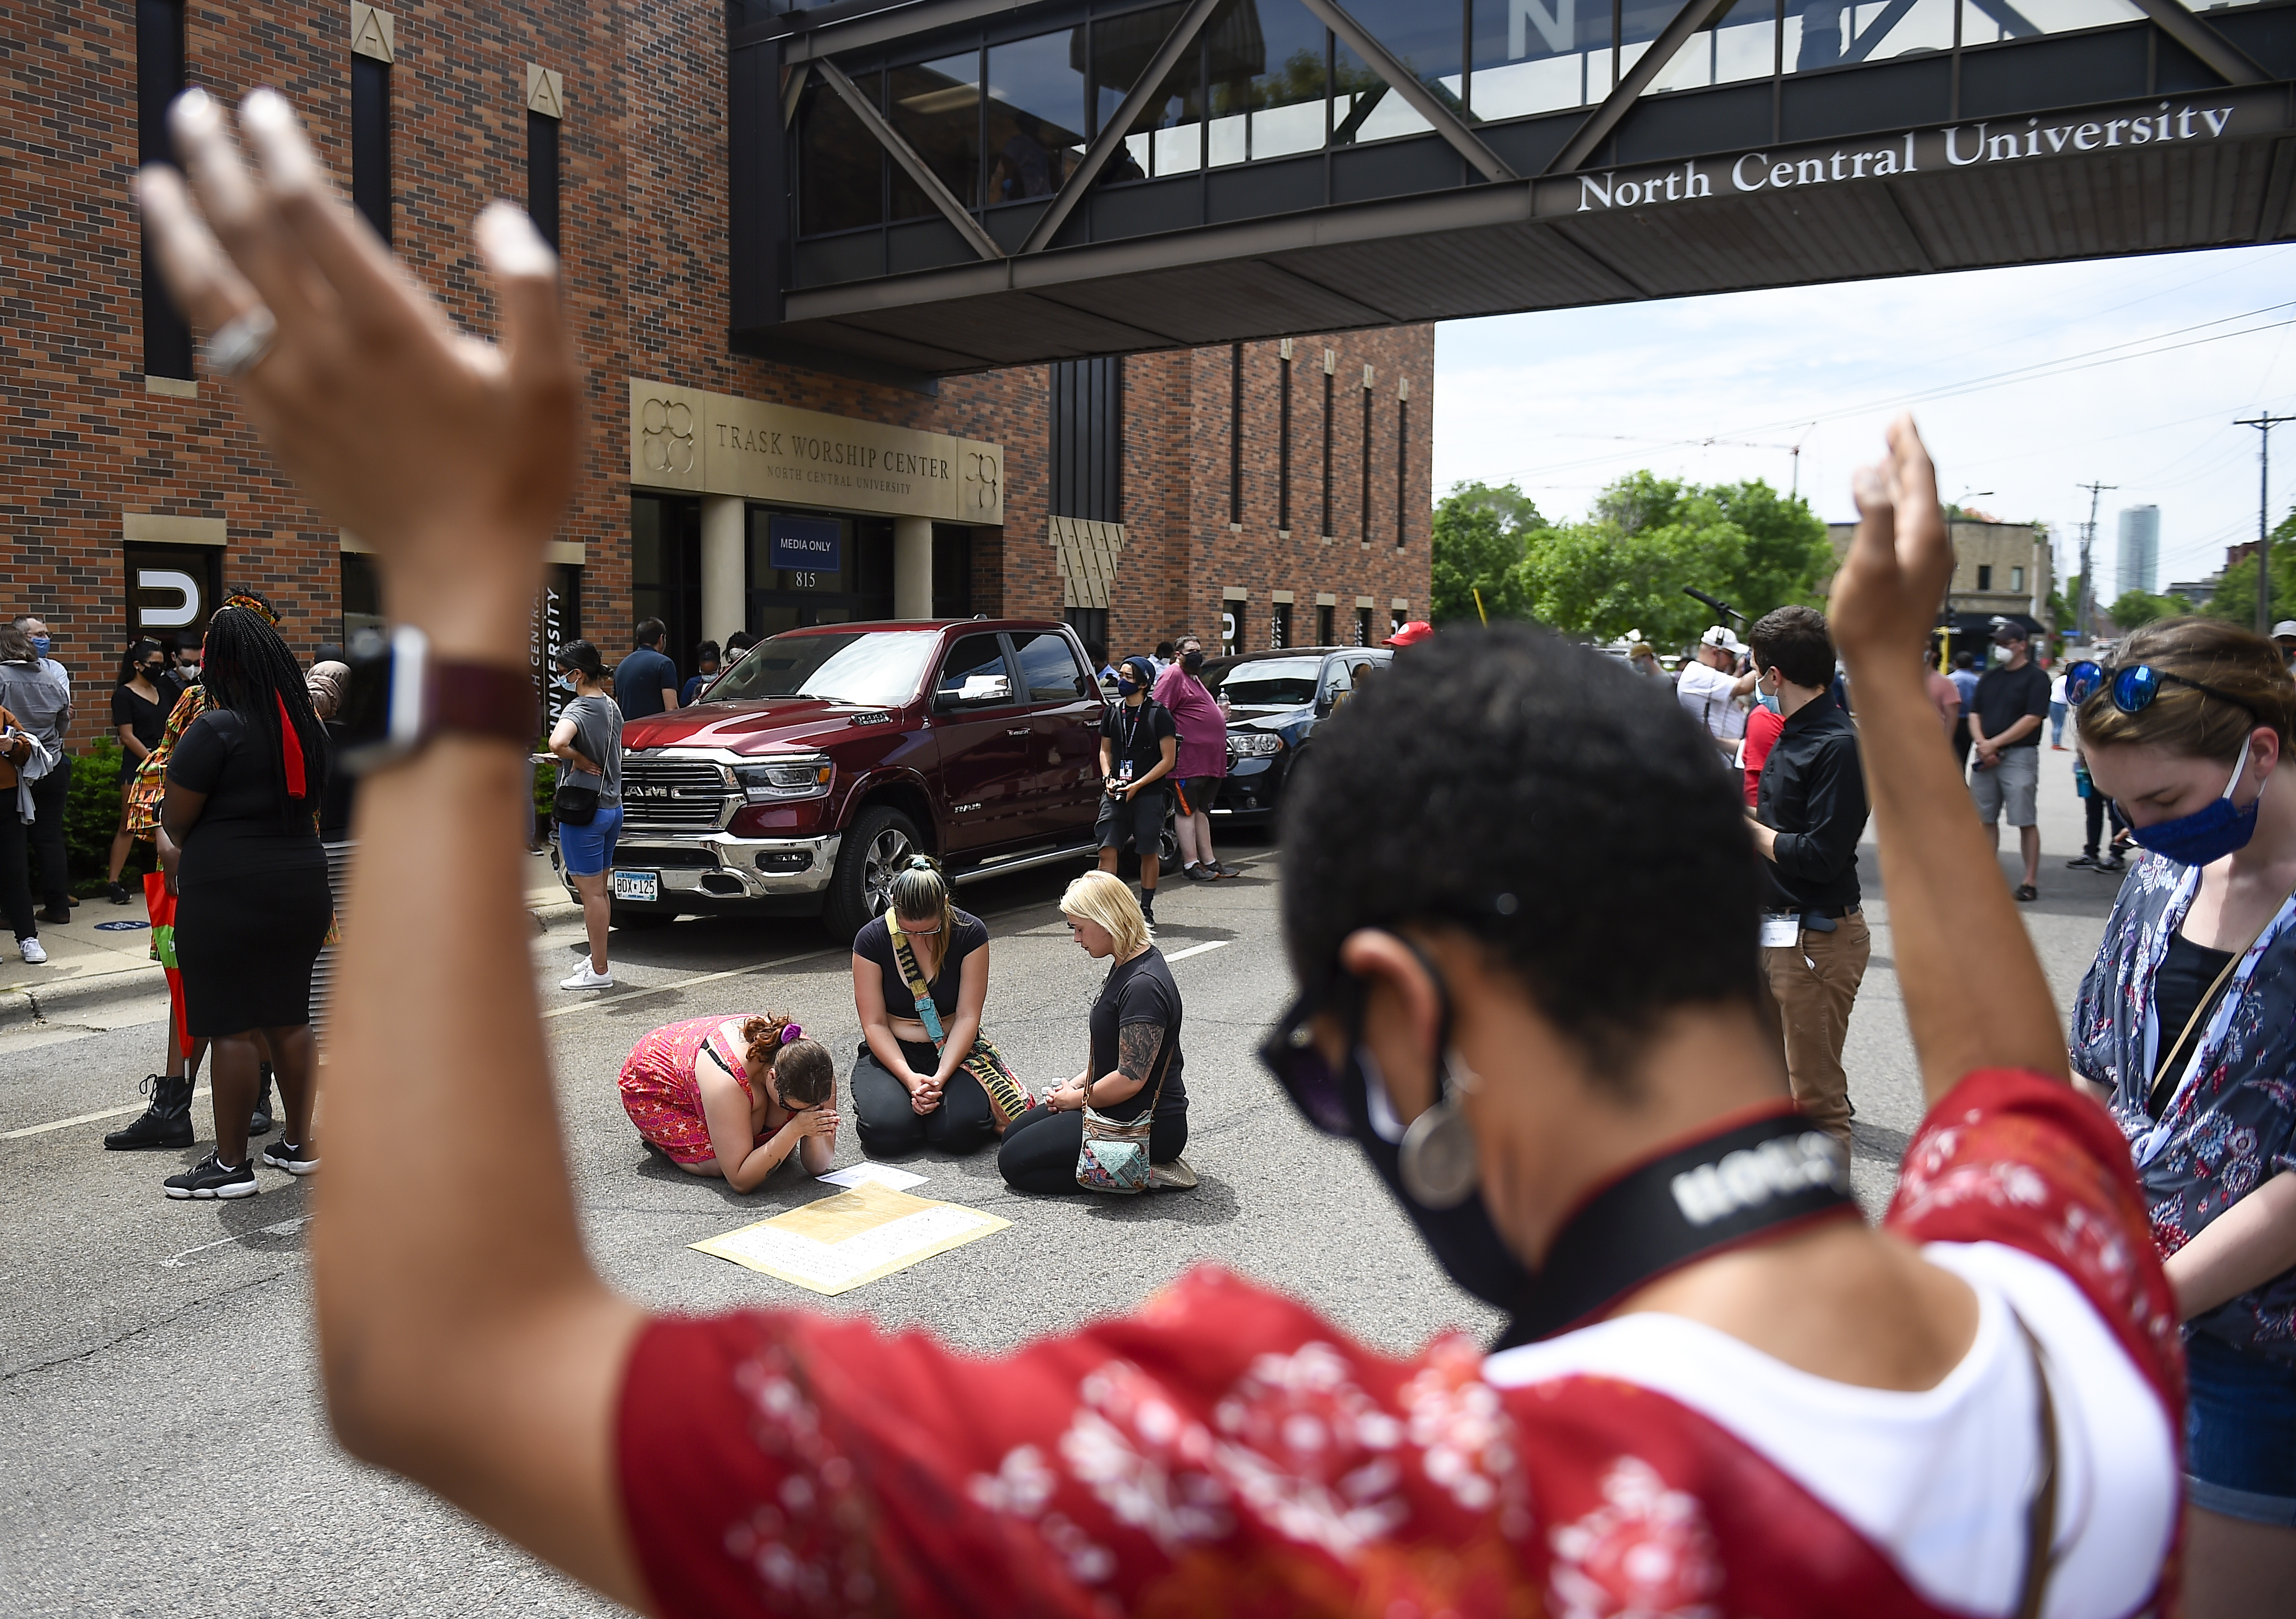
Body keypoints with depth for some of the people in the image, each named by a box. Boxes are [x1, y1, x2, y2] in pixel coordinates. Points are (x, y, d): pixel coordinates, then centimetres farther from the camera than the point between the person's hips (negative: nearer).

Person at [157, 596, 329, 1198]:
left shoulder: (216, 731, -14)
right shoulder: (305, 727, 8)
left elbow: (174, 822, -9)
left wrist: (176, 851, 15)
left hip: (228, 898, -7)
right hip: (302, 888, 7)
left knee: (233, 1027, 0)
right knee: (289, 1017, 14)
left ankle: (230, 1164, 8)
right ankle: (299, 1143, 23)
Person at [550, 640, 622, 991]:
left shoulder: (578, 709, -17)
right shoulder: (611, 705, 9)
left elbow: (557, 743, -38)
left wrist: (579, 760, -21)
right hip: (612, 806, 9)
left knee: (591, 892, -2)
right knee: (599, 889, 18)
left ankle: (599, 972, 4)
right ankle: (597, 959, 28)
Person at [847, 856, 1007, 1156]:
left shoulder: (970, 933, -11)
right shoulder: (871, 939, -11)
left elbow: (967, 1017, -11)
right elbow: (874, 1024, -10)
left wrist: (941, 1077, -24)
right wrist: (909, 1078, -24)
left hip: (952, 1051, 0)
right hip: (892, 1052, 0)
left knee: (962, 1131, -28)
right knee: (887, 1132, -28)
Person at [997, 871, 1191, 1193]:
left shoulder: (1143, 987, -26)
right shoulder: (1127, 966, 7)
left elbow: (1130, 1079, -26)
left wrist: (1076, 1099, -10)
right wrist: (1077, 1084, 7)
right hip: (1123, 1109, 11)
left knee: (1014, 1162, -8)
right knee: (1014, 1135, 20)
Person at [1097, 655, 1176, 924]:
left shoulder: (1158, 714, -5)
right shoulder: (1113, 712, 9)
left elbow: (1168, 760, -6)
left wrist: (1137, 785, -13)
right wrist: (1108, 778, 1)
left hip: (1148, 794, -3)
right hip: (1115, 794, 4)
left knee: (1149, 852, 4)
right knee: (1107, 849, -7)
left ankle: (1146, 909, 17)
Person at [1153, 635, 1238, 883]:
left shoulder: (1196, 678, 23)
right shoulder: (1173, 676, -7)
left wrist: (1219, 712, 16)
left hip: (1210, 760, 10)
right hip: (1188, 758, -10)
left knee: (1202, 811, 14)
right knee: (1187, 810, -6)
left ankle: (1209, 861, 18)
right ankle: (1191, 864, -4)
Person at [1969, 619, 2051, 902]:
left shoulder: (2035, 677, -3)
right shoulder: (1989, 677, 16)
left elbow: (2033, 719, -11)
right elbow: (1974, 714, 12)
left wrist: (1994, 744, -14)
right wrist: (1982, 745, -6)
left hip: (2019, 755, -6)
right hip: (1985, 757, 6)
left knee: (2026, 821, -5)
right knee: (1986, 819, 8)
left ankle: (2031, 881, -2)